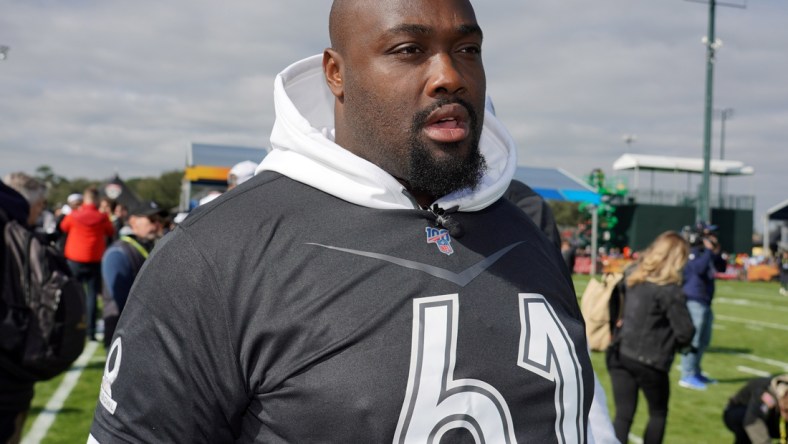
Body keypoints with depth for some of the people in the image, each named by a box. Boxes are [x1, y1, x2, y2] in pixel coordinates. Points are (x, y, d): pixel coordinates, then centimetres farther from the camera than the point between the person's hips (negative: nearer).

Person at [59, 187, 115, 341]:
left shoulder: (73, 215, -4)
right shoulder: (102, 217, -7)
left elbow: (63, 227, 16)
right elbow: (111, 233, 10)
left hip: (74, 260, 1)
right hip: (94, 261, -1)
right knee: (91, 295, 2)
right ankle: (90, 330, -3)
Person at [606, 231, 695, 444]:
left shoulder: (632, 275, 6)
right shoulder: (669, 290, -14)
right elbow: (685, 332, -13)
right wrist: (676, 344, 6)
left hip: (619, 354, 5)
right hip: (649, 361, -5)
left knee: (623, 415, 6)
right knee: (658, 413, 17)